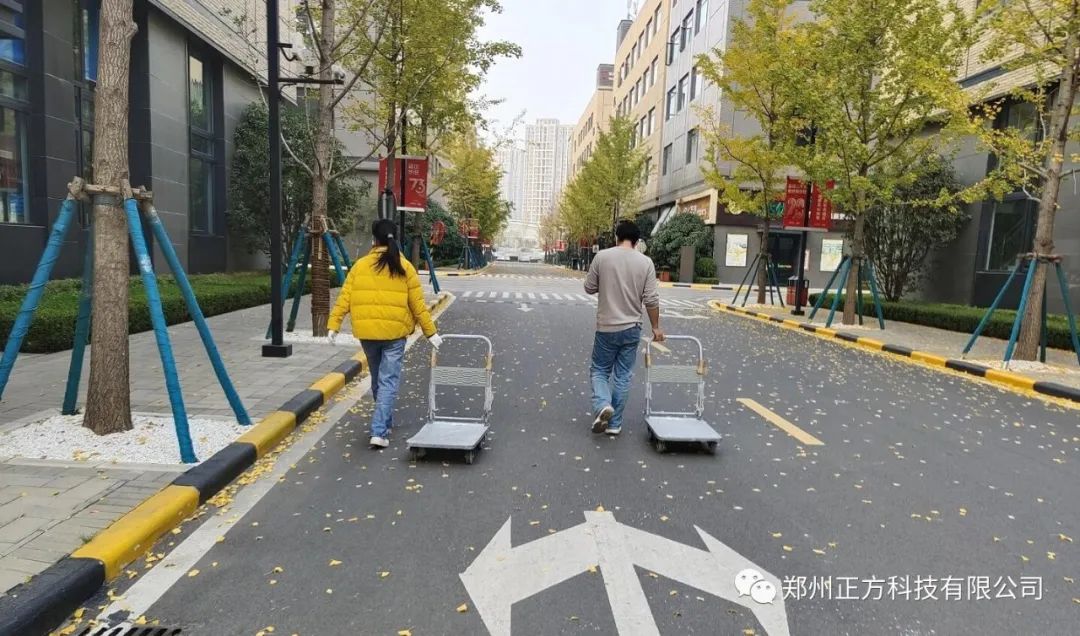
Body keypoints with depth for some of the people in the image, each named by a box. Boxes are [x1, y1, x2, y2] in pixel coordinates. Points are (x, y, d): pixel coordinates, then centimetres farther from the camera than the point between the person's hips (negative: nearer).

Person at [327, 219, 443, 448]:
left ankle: (385, 422, 37)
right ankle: (379, 432, -6)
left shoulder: (360, 266, 3)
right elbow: (418, 305, 0)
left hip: (367, 332, 2)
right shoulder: (405, 267, -1)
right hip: (395, 333, -2)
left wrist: (333, 326, 4)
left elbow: (344, 299, -1)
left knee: (377, 380, 20)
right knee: (388, 382, 2)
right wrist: (430, 332, 7)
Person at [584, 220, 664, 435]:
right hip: (632, 328, 1)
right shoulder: (645, 262, -3)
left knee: (599, 370, 14)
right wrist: (656, 327, 6)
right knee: (623, 376, 10)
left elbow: (589, 288, 3)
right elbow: (651, 300, -4)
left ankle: (603, 405, -11)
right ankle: (615, 424, 16)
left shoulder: (602, 257, -6)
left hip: (606, 327, -1)